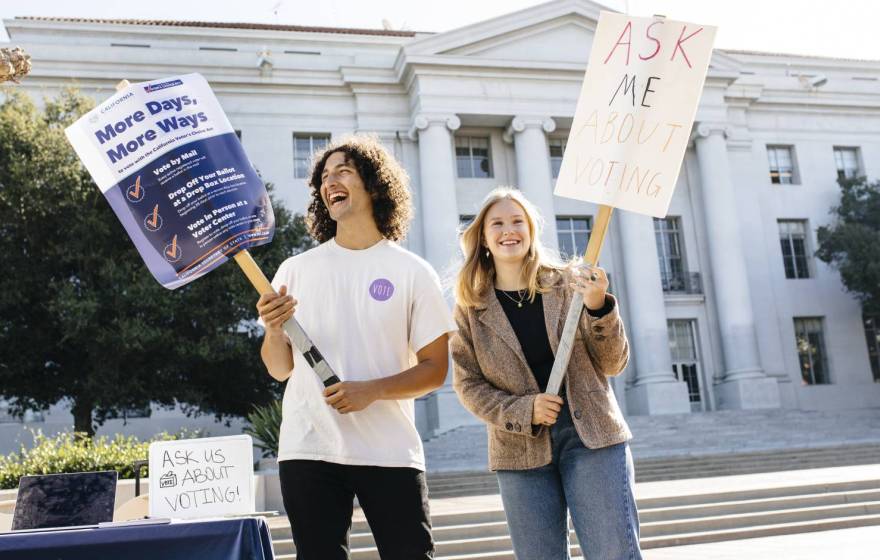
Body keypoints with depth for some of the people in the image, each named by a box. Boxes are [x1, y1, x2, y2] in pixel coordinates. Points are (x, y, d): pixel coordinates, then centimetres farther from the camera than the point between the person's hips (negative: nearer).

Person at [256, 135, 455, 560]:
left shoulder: (412, 272, 2)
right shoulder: (296, 269, 8)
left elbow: (435, 368, 0)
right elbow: (279, 370, 9)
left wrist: (372, 390, -15)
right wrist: (273, 329, -12)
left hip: (390, 451, -1)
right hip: (308, 449, 2)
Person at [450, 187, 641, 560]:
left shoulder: (569, 283, 2)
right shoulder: (471, 307, 3)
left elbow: (613, 364, 1)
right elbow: (467, 384, 2)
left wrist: (598, 306, -16)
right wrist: (523, 410, -14)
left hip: (590, 435, -1)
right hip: (522, 450, 1)